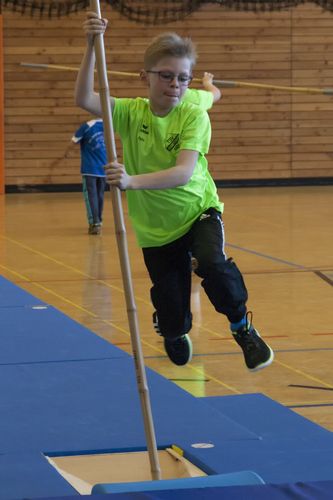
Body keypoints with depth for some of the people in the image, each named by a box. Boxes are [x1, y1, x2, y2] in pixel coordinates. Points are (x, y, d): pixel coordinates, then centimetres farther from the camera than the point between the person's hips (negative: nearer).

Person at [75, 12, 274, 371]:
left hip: (198, 210, -2)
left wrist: (133, 181, -46)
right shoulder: (132, 113, -8)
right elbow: (84, 100, -23)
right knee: (172, 317, 7)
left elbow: (184, 172, -31)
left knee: (211, 263, -35)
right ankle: (176, 335, 47)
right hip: (155, 228, 2)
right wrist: (91, 46, -34)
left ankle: (242, 327, -8)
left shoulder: (194, 116, -16)